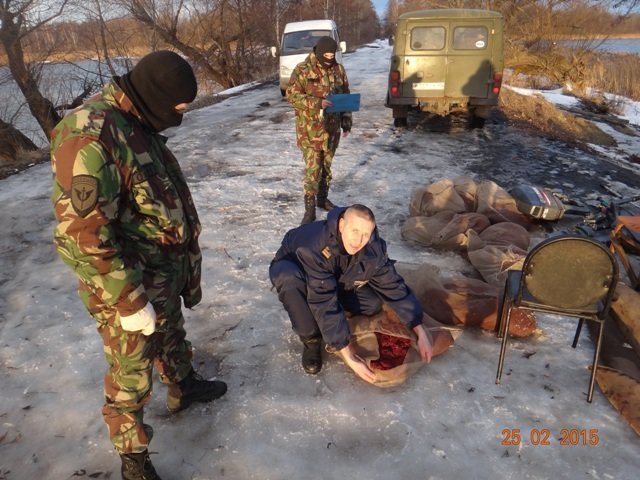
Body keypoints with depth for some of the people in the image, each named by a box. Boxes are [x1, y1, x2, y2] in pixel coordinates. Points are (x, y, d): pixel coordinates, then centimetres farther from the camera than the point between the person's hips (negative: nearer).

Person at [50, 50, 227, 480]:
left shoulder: (137, 124, 5)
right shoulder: (91, 137, -27)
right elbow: (83, 236, -29)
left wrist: (183, 271, 21)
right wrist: (130, 302, -23)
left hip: (165, 275, 9)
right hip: (129, 289, -8)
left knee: (172, 337, 30)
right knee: (131, 377, 10)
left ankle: (185, 387, 56)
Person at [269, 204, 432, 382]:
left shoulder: (374, 250, -25)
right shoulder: (314, 248, -42)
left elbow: (394, 288, -16)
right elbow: (325, 304, -42)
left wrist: (421, 333, -19)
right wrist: (349, 358, -42)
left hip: (334, 279, 4)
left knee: (373, 303, -20)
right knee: (290, 279, -41)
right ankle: (311, 340, -16)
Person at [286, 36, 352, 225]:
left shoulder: (338, 69, 7)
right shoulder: (302, 70, -8)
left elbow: (346, 96, 14)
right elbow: (292, 96, -12)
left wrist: (346, 119, 9)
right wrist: (317, 102, -23)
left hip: (332, 128, 5)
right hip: (310, 129, -5)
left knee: (327, 165, 14)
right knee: (313, 169, -7)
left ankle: (323, 198, 30)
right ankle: (310, 208, 2)